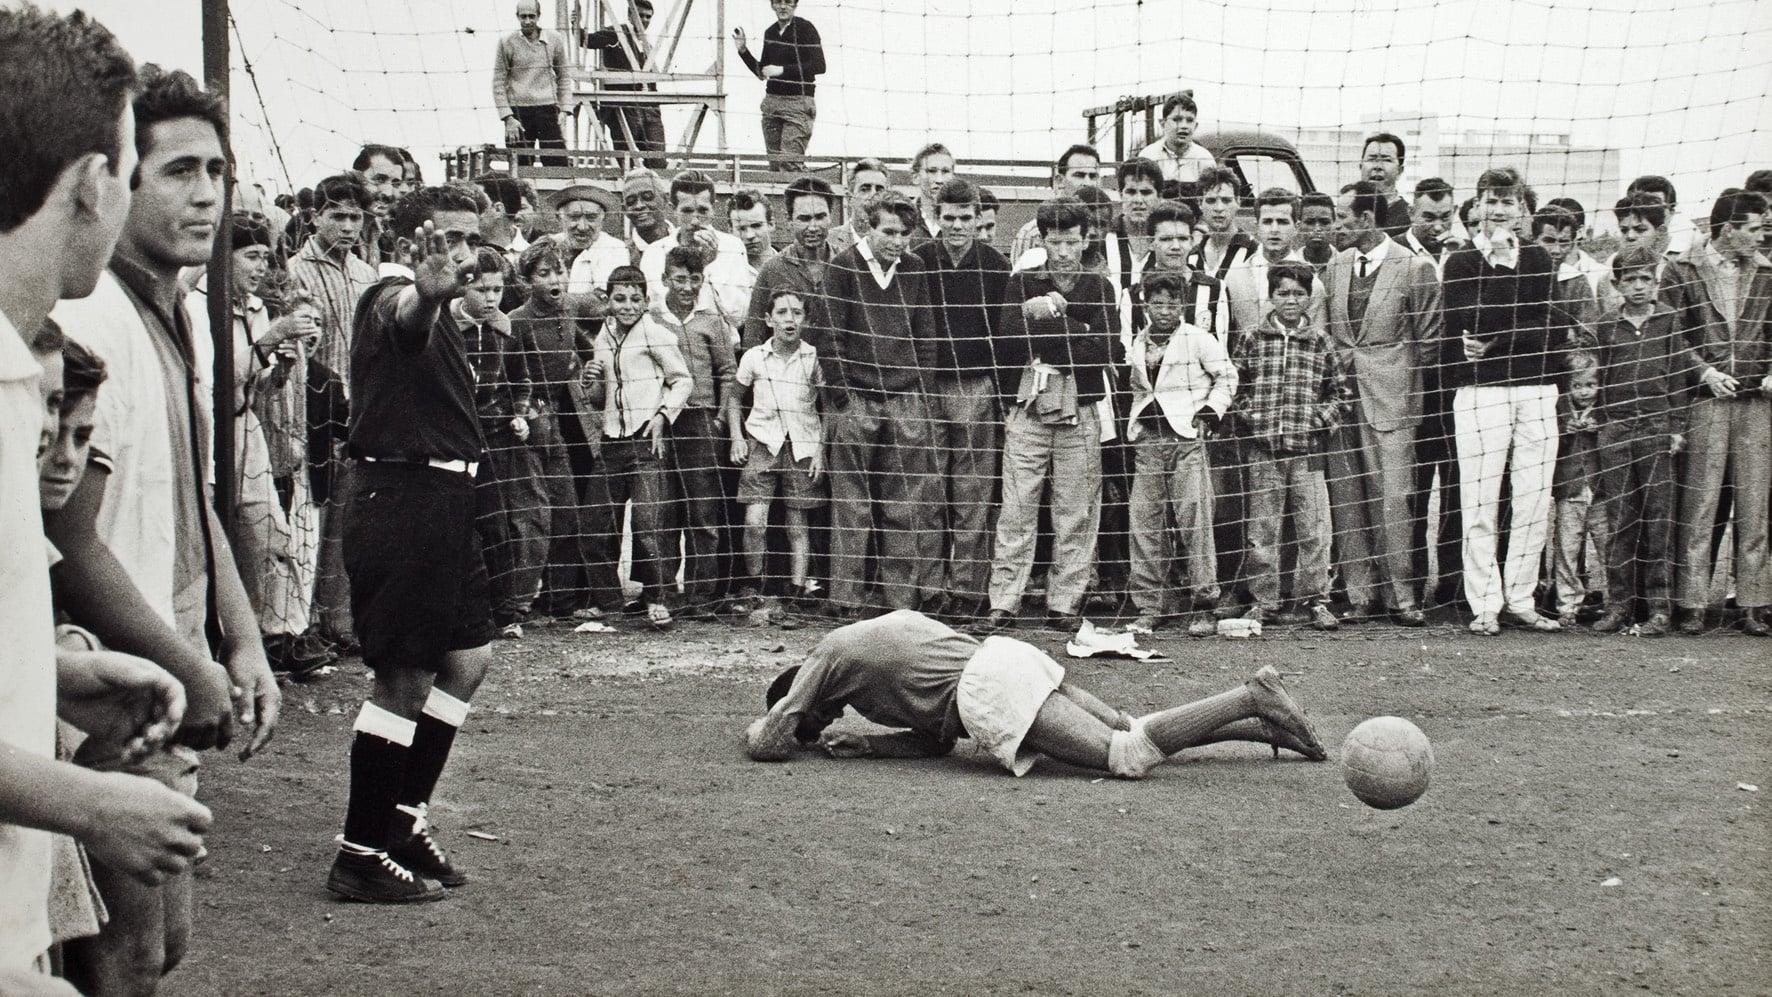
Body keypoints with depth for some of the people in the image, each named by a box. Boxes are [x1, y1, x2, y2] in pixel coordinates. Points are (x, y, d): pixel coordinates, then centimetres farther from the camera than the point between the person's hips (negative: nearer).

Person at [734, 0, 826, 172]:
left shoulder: (805, 28, -5)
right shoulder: (770, 32, 15)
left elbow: (819, 66, -14)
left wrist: (782, 70, -15)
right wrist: (742, 50, 10)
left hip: (798, 103, -6)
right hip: (772, 101, 6)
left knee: (789, 163, -16)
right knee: (774, 164, 1)